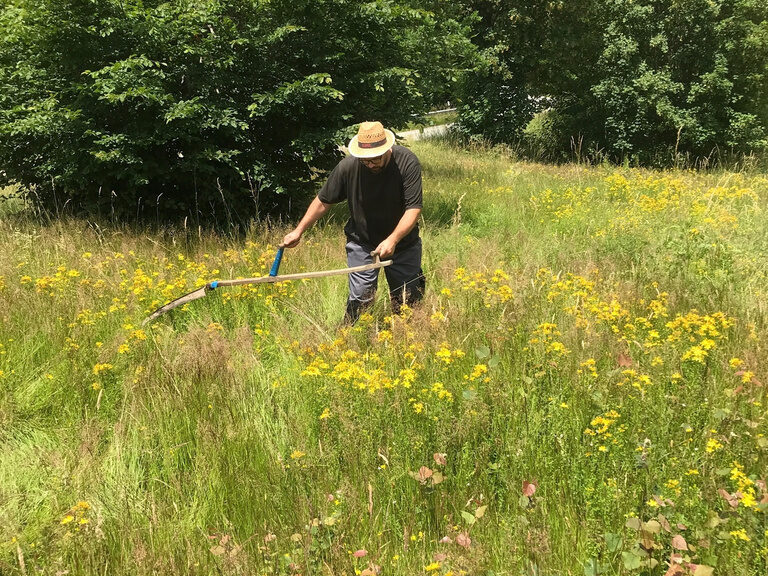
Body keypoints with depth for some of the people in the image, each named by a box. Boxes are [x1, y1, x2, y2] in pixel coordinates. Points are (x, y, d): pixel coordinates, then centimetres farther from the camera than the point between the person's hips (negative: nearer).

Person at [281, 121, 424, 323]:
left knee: (408, 300, 5)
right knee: (360, 298, -10)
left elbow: (414, 208, -23)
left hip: (403, 242, 1)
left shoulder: (407, 162, -21)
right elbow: (323, 202, -4)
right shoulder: (348, 166, -19)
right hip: (362, 243, 0)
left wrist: (392, 240, -35)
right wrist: (298, 231, -4)